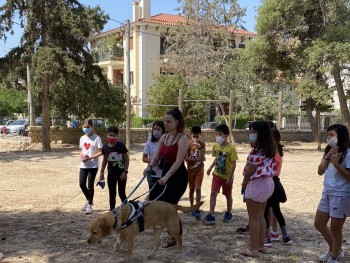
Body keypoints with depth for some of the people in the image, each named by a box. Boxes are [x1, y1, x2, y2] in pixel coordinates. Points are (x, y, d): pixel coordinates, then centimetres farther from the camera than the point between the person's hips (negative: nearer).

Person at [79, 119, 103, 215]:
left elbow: (100, 152, -9)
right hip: (83, 165, 5)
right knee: (82, 184, 1)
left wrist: (90, 157, -20)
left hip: (93, 165, -5)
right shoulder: (82, 138, 9)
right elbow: (81, 151, 16)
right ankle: (89, 200, 26)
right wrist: (81, 156, -6)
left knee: (90, 185, 0)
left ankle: (89, 205, 14)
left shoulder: (96, 138, -8)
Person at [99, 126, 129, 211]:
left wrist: (125, 171, -12)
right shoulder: (105, 147, -1)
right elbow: (105, 160, 11)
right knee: (112, 194, 11)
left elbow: (126, 159, -7)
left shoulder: (121, 146, -11)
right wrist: (102, 171, 8)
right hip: (111, 174, 3)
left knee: (122, 194, 3)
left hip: (121, 173, -3)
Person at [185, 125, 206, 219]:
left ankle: (197, 210, -9)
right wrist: (197, 159, -16)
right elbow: (186, 158, -13)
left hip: (199, 169, -1)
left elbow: (202, 158, -13)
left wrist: (200, 148, -20)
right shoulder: (188, 144, -6)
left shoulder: (202, 144, -4)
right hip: (190, 169, 1)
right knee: (191, 189, 10)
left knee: (198, 188, -9)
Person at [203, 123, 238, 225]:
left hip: (227, 176, -4)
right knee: (213, 193, -8)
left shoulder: (231, 148, -19)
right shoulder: (215, 146, -2)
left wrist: (230, 177, -18)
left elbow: (233, 164, -16)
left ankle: (229, 214, 33)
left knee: (228, 195, 14)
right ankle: (211, 215, -8)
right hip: (217, 174, 4)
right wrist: (211, 167, 2)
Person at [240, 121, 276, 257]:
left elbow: (250, 170, -16)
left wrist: (244, 185, -3)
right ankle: (260, 246, 25)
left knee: (253, 218, 0)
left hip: (256, 184, -10)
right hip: (267, 182, 10)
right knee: (260, 216, 18)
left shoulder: (257, 151, -21)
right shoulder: (269, 148, 8)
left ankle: (253, 249, 8)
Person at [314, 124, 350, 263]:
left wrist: (336, 163, -26)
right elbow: (320, 171, 3)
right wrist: (327, 157, -10)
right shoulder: (329, 151, 9)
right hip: (327, 193, 8)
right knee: (319, 224, 14)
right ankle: (334, 250, 34)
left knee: (335, 228, 4)